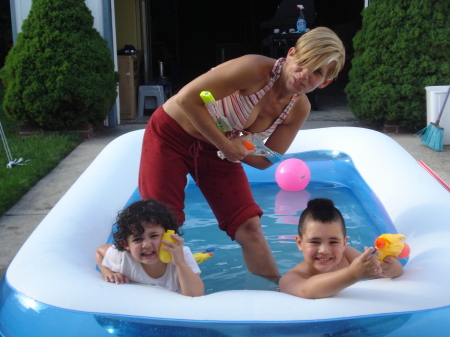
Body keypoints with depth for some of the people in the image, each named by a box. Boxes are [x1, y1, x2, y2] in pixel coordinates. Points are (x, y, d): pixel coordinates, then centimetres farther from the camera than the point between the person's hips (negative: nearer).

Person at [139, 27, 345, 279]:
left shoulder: (299, 109, -9)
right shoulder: (256, 69, -29)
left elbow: (265, 160, -2)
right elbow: (186, 99, -30)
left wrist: (232, 148, -21)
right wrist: (225, 144, -26)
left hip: (217, 149, 5)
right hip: (172, 133, -5)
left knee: (249, 227, -2)